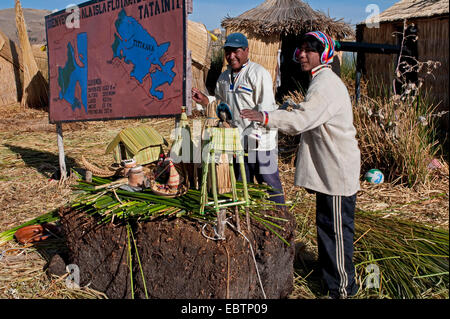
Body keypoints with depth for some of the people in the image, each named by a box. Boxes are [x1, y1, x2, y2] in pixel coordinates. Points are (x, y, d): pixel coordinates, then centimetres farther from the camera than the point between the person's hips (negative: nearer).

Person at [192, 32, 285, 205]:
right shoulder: (224, 77, 13)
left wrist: (251, 135, -23)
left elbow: (266, 109, -16)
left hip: (260, 143, -7)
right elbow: (221, 102, 27)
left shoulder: (259, 74, -11)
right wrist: (206, 100, 7)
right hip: (237, 142, 7)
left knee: (270, 185, 0)